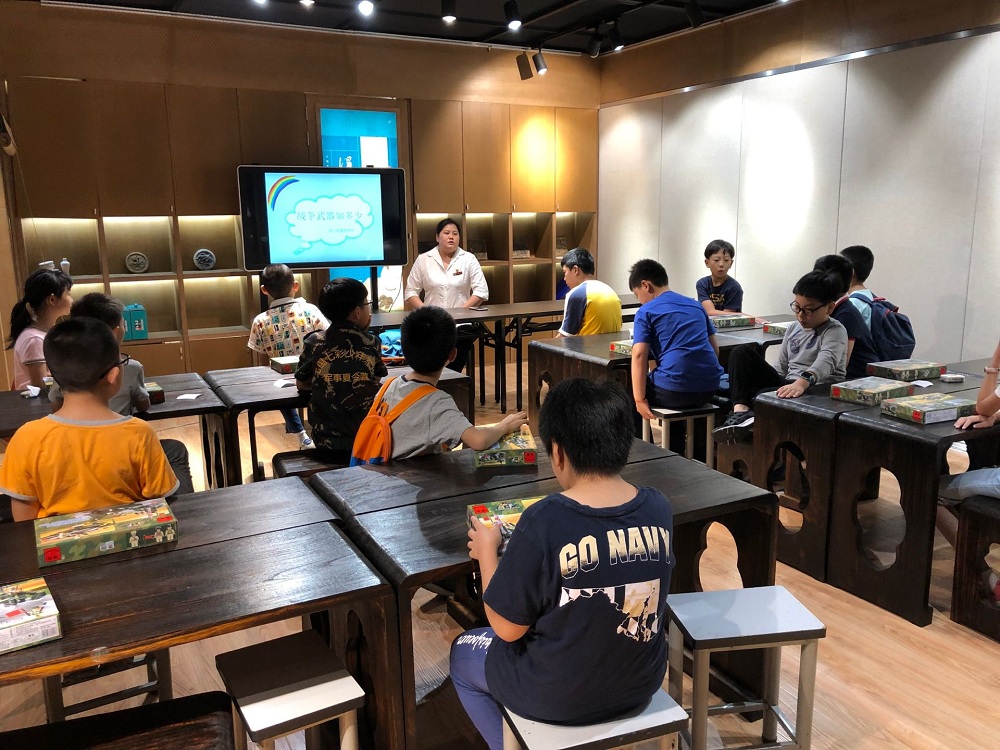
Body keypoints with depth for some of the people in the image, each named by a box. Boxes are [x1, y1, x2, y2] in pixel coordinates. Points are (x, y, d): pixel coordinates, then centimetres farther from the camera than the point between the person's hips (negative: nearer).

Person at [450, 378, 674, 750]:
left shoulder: (543, 521, -29)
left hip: (560, 698, -4)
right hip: (642, 682, 5)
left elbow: (507, 629, -18)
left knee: (463, 653, 23)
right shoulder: (658, 508, -13)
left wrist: (486, 550, -4)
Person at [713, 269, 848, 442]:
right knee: (742, 353, -13)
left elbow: (826, 360, -31)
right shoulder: (793, 327, 13)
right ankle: (741, 409, -31)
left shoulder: (835, 331, -9)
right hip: (789, 385, 7)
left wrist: (803, 382, -50)